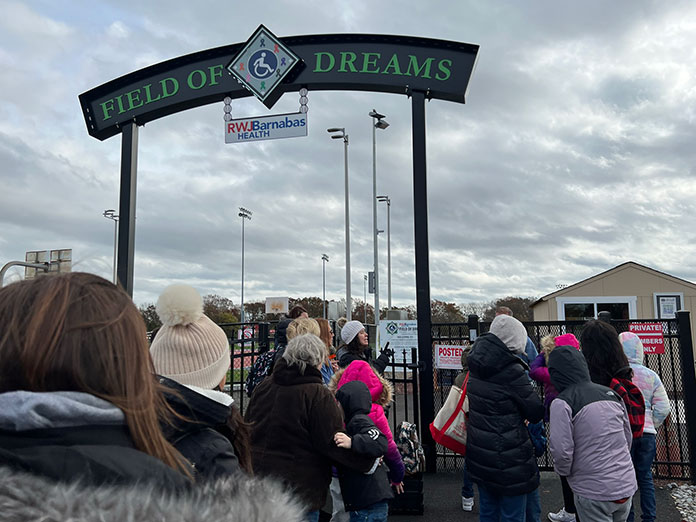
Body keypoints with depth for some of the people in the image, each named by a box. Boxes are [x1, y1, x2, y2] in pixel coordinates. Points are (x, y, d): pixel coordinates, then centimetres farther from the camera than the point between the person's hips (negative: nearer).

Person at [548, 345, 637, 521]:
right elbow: (628, 438, 12)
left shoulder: (562, 402, -15)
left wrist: (564, 472, 2)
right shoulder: (612, 394, 5)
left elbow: (562, 451, -17)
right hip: (627, 486, 7)